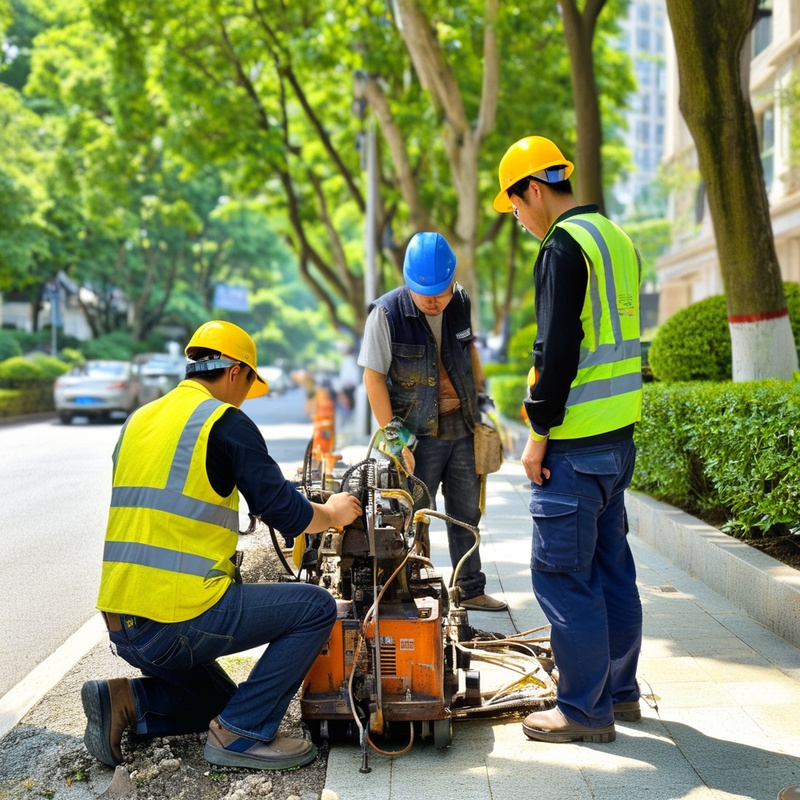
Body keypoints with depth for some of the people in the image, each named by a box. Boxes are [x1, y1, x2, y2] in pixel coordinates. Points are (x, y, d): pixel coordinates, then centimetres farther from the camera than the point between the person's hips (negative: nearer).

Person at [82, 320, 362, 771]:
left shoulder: (139, 421, 15)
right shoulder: (225, 421, -7)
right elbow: (285, 512, -7)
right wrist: (333, 514, 13)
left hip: (121, 624, 9)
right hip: (181, 619, -9)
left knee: (220, 701, 28)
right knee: (317, 608, 1)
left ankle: (125, 701, 5)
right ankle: (242, 734, -2)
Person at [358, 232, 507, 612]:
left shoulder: (461, 303, 0)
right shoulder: (387, 313, -16)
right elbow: (374, 377, -14)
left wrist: (483, 398, 15)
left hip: (463, 428, 5)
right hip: (418, 435, -5)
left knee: (466, 514, 16)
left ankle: (471, 590, 30)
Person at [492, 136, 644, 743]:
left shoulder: (563, 247, -14)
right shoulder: (616, 239, 15)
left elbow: (558, 348, -19)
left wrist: (539, 432, -12)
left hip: (576, 443, -10)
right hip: (618, 436, 10)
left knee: (562, 573, -2)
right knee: (611, 565, 16)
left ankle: (585, 709, 4)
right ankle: (619, 690, 26)